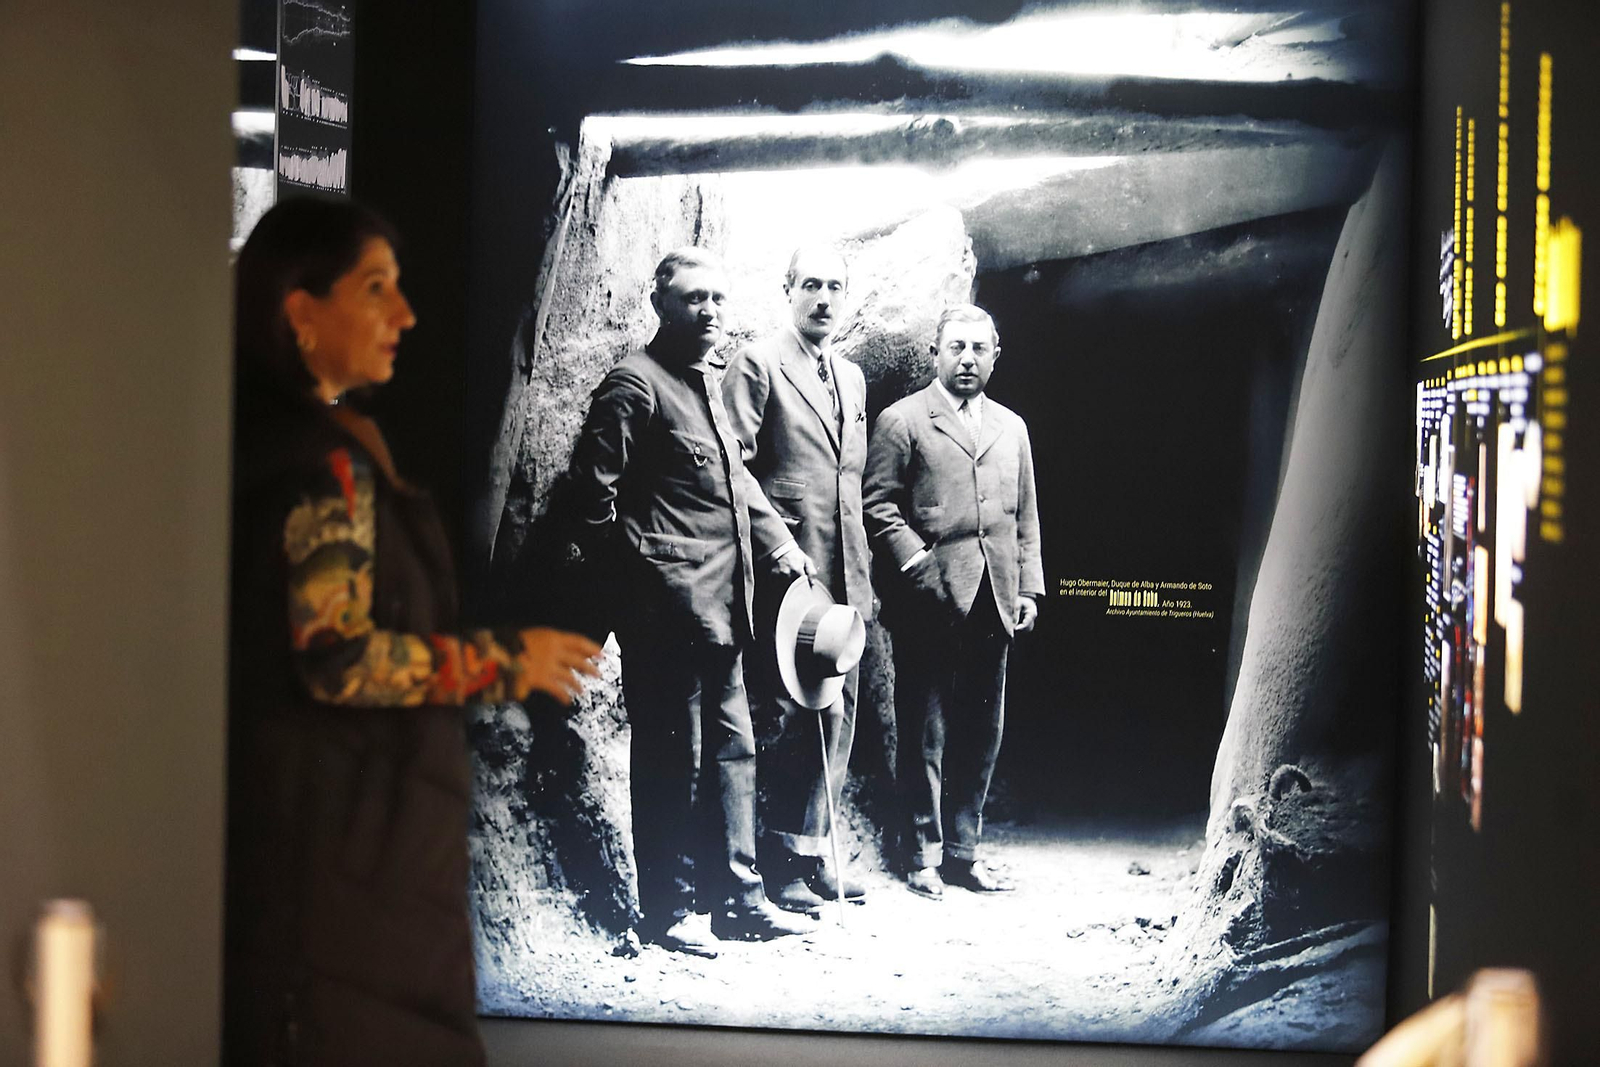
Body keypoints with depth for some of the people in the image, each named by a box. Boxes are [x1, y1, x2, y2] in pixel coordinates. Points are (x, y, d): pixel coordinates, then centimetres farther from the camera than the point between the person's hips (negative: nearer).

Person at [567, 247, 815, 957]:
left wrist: (775, 540, 15)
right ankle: (667, 910, 6)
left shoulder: (709, 381, 18)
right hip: (667, 605, -9)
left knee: (731, 749, 12)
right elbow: (594, 484, -13)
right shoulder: (636, 383, -10)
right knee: (671, 756, -2)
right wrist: (627, 569, -11)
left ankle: (735, 896, 19)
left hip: (719, 606, 9)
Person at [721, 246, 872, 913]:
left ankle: (812, 854, 15)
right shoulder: (758, 364, -3)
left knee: (836, 717, 7)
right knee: (786, 719, -6)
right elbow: (734, 467, -8)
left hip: (843, 579, 7)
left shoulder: (851, 377, 19)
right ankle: (781, 865, 0)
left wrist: (861, 568, 16)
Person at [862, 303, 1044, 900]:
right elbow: (878, 504, -5)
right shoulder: (901, 421, 1)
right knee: (925, 732, 0)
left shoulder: (1011, 427, 18)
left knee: (982, 732, 8)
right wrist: (916, 564, -13)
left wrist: (1029, 589, 12)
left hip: (992, 604, 5)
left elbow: (1025, 517, 19)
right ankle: (924, 855, 7)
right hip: (929, 604, -5)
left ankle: (963, 848, 17)